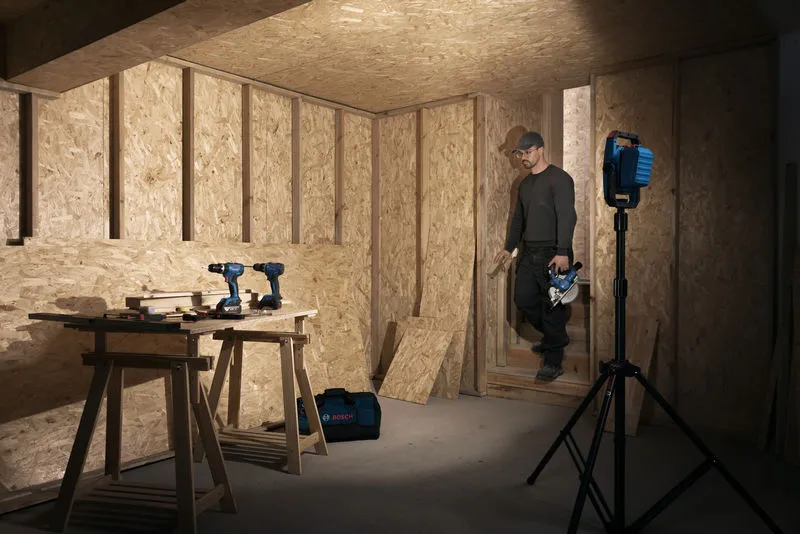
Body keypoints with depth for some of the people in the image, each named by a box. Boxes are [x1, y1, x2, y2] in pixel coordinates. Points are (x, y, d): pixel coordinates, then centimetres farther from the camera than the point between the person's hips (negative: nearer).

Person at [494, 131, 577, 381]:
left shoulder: (559, 178, -9)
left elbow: (567, 216, -17)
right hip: (529, 253, 8)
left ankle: (553, 363, 4)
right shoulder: (525, 184, 17)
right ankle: (554, 337, 33)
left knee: (552, 307, -5)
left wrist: (562, 252, -24)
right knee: (523, 299, 9)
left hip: (553, 254, -8)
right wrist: (509, 248, 24)